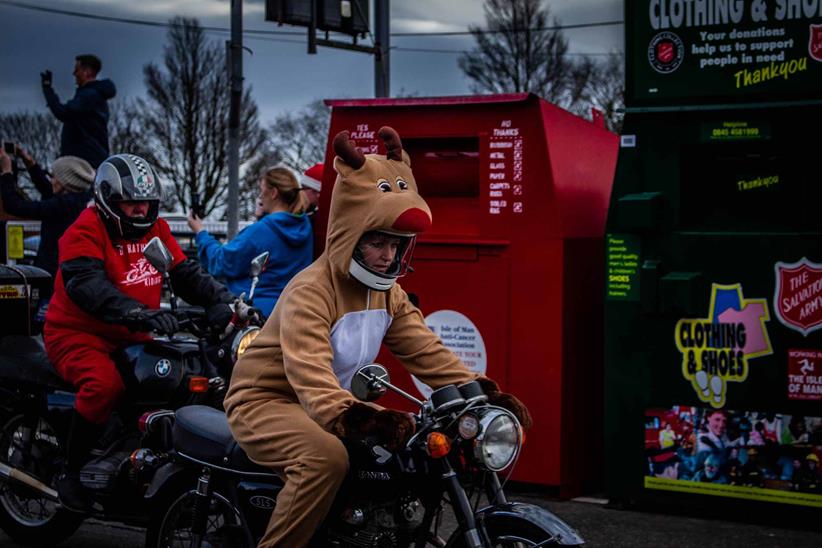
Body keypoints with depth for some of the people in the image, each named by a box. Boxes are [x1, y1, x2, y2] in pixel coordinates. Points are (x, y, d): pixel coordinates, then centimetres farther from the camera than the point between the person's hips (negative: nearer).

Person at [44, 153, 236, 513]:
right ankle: (70, 473, -18)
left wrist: (223, 300, -15)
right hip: (78, 333, -7)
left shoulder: (155, 228, 9)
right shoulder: (85, 231, -13)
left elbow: (186, 274, 6)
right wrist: (140, 314, -45)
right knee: (104, 384, -35)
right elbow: (88, 285, -30)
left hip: (132, 338, 7)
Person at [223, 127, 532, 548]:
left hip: (334, 402, 9)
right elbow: (309, 371, -37)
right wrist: (352, 418, -55)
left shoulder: (389, 294, 4)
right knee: (327, 457, -38)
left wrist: (484, 394, -17)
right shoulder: (311, 291, -24)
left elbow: (427, 352, -2)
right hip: (266, 400, -9)